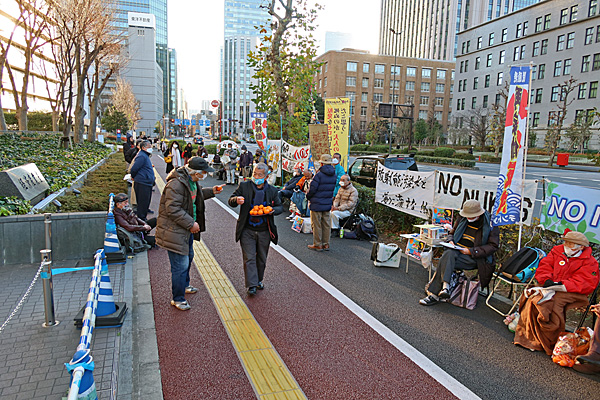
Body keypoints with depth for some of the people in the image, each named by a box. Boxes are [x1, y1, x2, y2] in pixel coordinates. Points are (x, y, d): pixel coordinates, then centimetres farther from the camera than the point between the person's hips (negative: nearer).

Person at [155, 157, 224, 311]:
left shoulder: (191, 181, 6)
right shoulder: (176, 184, -26)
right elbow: (173, 209, -28)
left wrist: (211, 191, 14)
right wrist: (191, 224, -24)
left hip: (186, 229, 11)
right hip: (175, 231, -11)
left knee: (188, 257, 26)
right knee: (181, 265, -5)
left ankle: (184, 285, 49)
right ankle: (178, 299, 12)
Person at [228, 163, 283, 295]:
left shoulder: (272, 191, 2)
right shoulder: (244, 186, -2)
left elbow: (280, 207, 8)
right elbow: (231, 200, 1)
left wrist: (272, 210, -15)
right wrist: (236, 200, -24)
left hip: (264, 231, 2)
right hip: (247, 231, -2)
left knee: (261, 258, 14)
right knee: (249, 258, -4)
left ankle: (259, 280, 33)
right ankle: (251, 285, 1)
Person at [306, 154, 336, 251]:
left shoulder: (319, 174, -18)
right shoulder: (334, 174, 3)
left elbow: (312, 189, -15)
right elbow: (333, 188, 10)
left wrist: (308, 196, 3)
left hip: (317, 203, -7)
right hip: (328, 203, 7)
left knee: (316, 224, 3)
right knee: (326, 224, 12)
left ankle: (318, 245, 9)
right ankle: (326, 244, 19)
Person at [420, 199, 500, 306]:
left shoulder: (490, 224, -4)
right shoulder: (462, 218, 11)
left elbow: (493, 245, -7)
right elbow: (452, 233, 25)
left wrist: (471, 251, -16)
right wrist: (450, 240, -1)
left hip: (474, 258, -5)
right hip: (456, 249, 5)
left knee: (445, 261, -30)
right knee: (449, 254, -34)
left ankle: (434, 294, -30)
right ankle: (445, 286, -41)